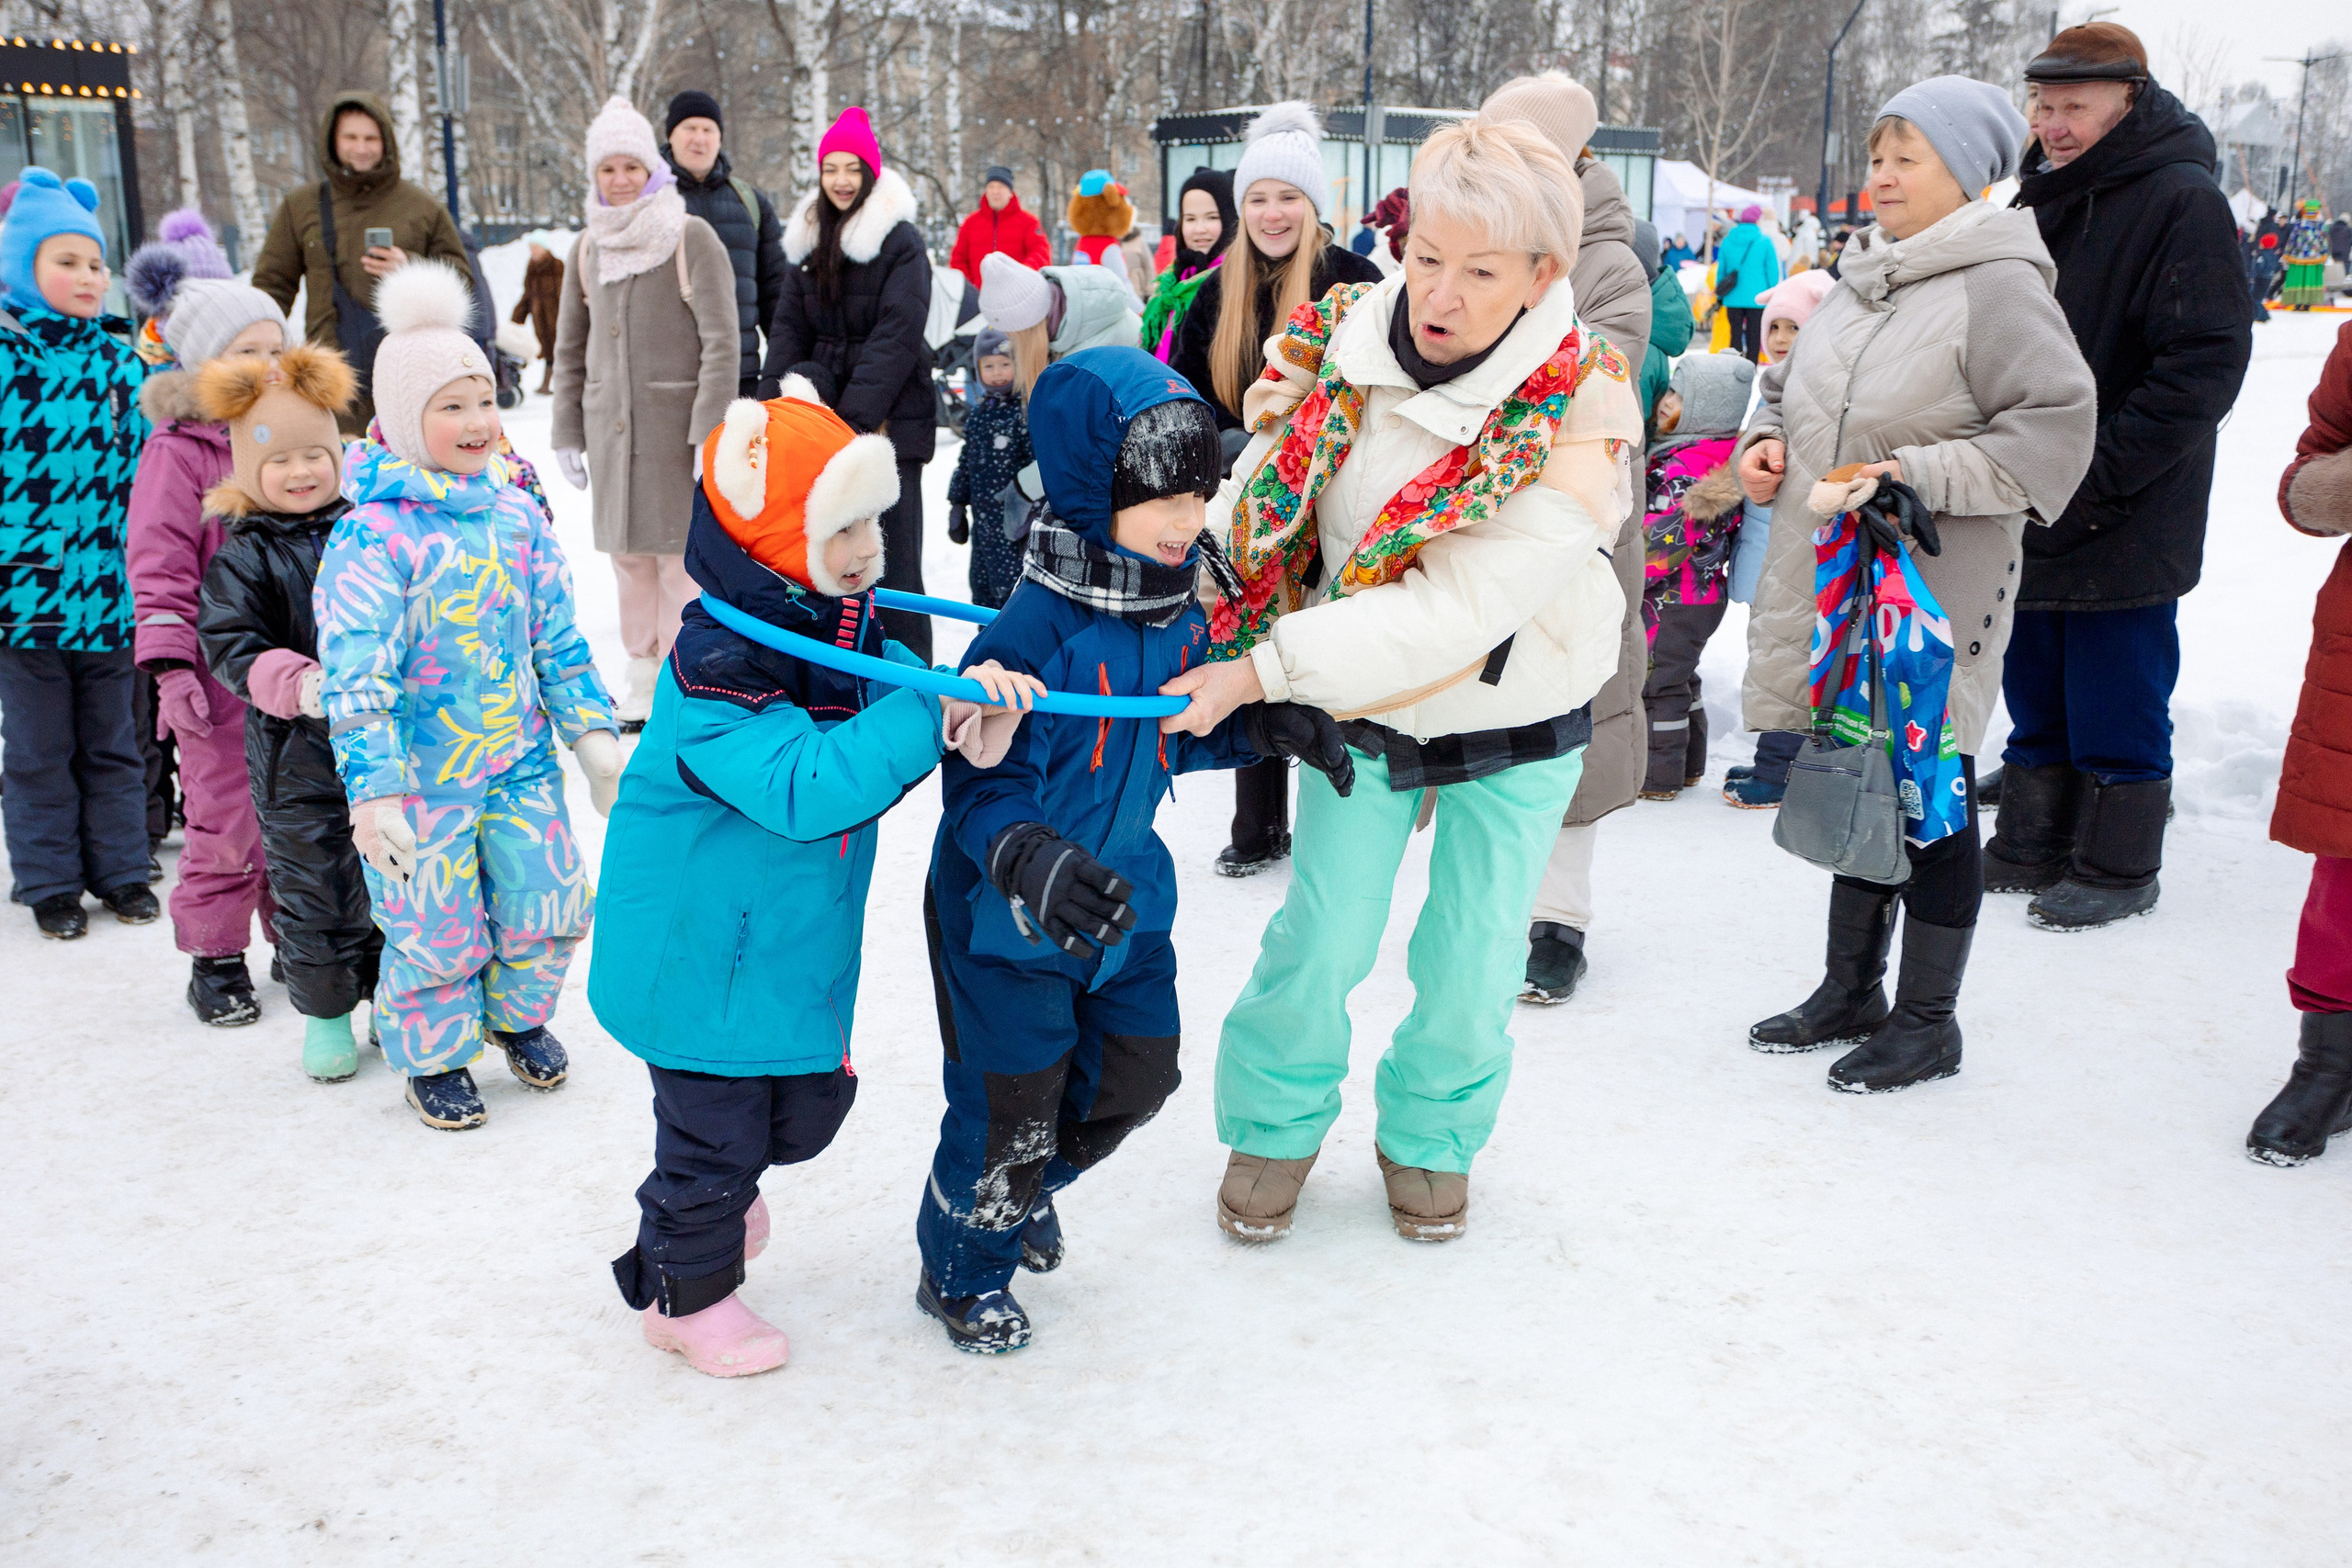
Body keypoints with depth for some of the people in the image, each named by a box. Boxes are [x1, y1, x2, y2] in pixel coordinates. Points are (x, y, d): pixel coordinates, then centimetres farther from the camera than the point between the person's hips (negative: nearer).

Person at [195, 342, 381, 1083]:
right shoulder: (242, 559, -5)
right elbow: (231, 646, -14)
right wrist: (298, 684, -29)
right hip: (297, 755, -3)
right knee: (313, 890, 5)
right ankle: (325, 1014, 23)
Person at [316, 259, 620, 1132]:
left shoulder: (518, 515, 2)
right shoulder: (372, 535, -17)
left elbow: (559, 638, 9)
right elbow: (356, 673, -19)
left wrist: (593, 734, 7)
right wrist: (372, 792, -23)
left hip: (519, 760, 5)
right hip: (422, 775, -5)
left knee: (544, 897, 12)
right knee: (433, 924, 7)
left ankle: (519, 1016, 40)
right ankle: (432, 1056, 31)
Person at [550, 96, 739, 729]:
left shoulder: (691, 238, -5)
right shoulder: (589, 248, 11)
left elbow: (722, 342, -9)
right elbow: (570, 349, 17)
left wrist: (711, 432, -15)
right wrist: (567, 431, 11)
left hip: (675, 423, -5)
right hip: (611, 427, 5)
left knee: (679, 555, -5)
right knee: (628, 554, 7)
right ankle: (642, 682, 17)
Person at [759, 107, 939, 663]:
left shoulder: (901, 241, -6)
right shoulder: (807, 240, 14)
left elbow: (896, 336, -14)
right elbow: (789, 328, 11)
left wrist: (855, 417, -22)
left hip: (888, 419, -6)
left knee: (889, 555, -6)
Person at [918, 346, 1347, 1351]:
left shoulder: (1182, 614, -3)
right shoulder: (1035, 633, -28)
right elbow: (980, 784, -26)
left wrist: (1266, 728, 0)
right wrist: (1030, 860, -43)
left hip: (1123, 900, 7)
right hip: (1009, 919, -7)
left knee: (1136, 1078, 18)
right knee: (1011, 1108, 7)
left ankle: (1025, 1191, 48)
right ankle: (960, 1272, 35)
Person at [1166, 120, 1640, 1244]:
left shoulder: (1575, 421, -27)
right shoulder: (1344, 337, -15)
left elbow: (1458, 608, -34)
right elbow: (1260, 500, -4)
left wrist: (1261, 669, -38)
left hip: (1516, 721, -2)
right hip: (1361, 701, 2)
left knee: (1471, 953, 7)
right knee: (1321, 938, 1)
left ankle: (1432, 1135, 35)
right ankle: (1276, 1122, 28)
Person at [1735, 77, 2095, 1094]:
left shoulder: (1998, 286, -13)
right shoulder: (1864, 279, 11)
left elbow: (2055, 430, -19)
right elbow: (1791, 384, 24)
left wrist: (1917, 474, -23)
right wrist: (1765, 440, 4)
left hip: (1932, 600, -8)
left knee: (1928, 801, 3)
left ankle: (1927, 1021, 19)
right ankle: (1851, 992, 33)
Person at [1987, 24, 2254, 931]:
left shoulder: (2182, 201, -12)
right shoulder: (2040, 195, 12)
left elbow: (2204, 363, -18)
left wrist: (2100, 482, -20)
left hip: (2125, 525, -7)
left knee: (2116, 700, 1)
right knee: (2036, 689, 15)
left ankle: (2118, 867, 16)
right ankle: (2032, 847, 28)